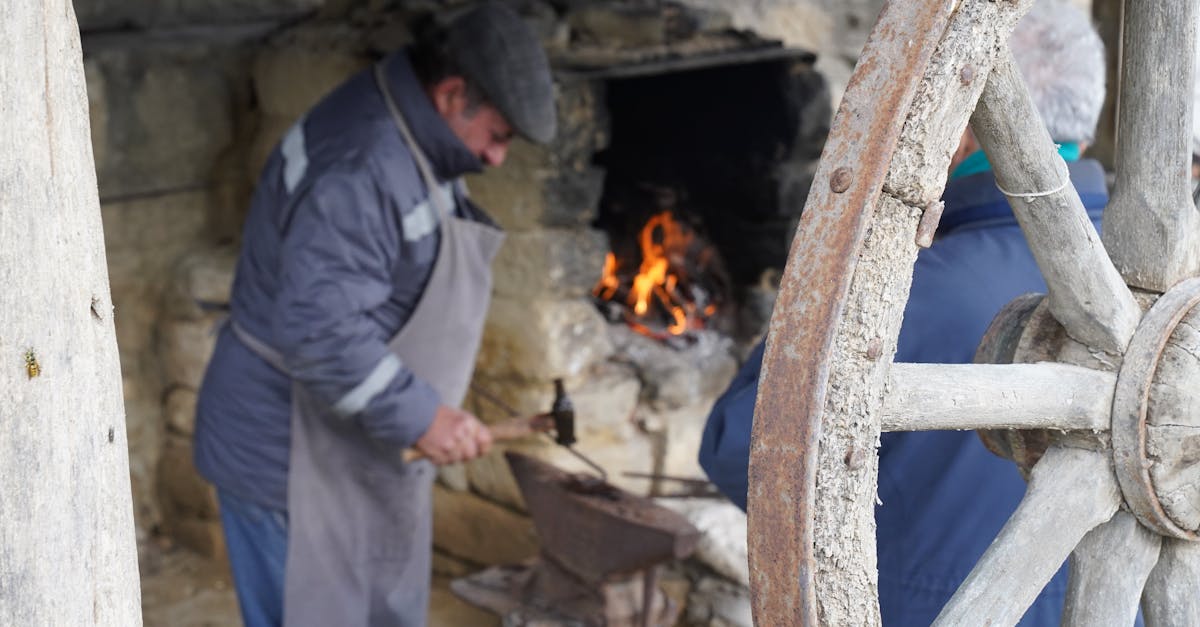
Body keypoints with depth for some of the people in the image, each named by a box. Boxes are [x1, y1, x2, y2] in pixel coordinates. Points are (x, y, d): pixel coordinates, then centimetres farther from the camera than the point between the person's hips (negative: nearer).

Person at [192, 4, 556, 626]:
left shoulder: (405, 147, 6)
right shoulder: (359, 170, -27)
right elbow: (317, 330, -33)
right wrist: (419, 415, -27)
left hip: (359, 454, 10)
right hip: (291, 459, -10)